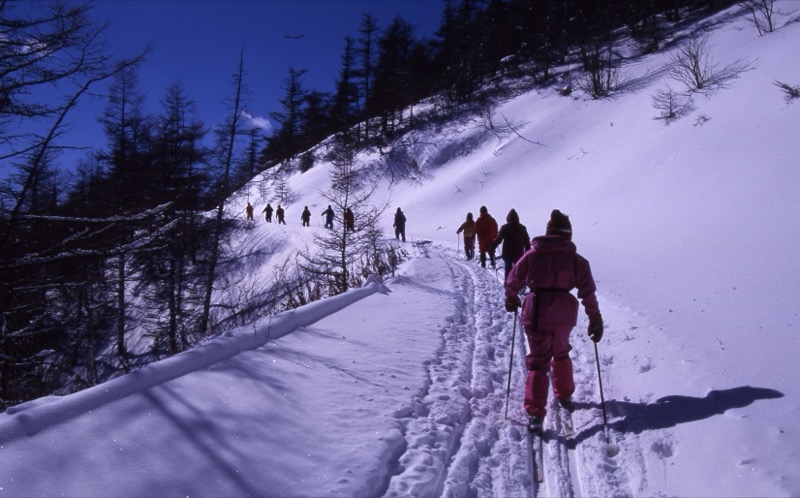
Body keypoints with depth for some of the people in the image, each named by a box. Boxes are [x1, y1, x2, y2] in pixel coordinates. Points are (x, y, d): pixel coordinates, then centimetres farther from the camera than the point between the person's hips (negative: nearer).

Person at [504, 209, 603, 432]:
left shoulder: (532, 254, 2)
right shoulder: (577, 260, 3)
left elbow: (512, 281, 7)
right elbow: (588, 292, 3)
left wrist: (511, 301, 25)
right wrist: (595, 319, 11)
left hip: (535, 312, -1)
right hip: (564, 313, 1)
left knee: (538, 361, 5)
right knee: (561, 353, 27)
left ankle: (535, 414, -3)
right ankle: (564, 395, 41)